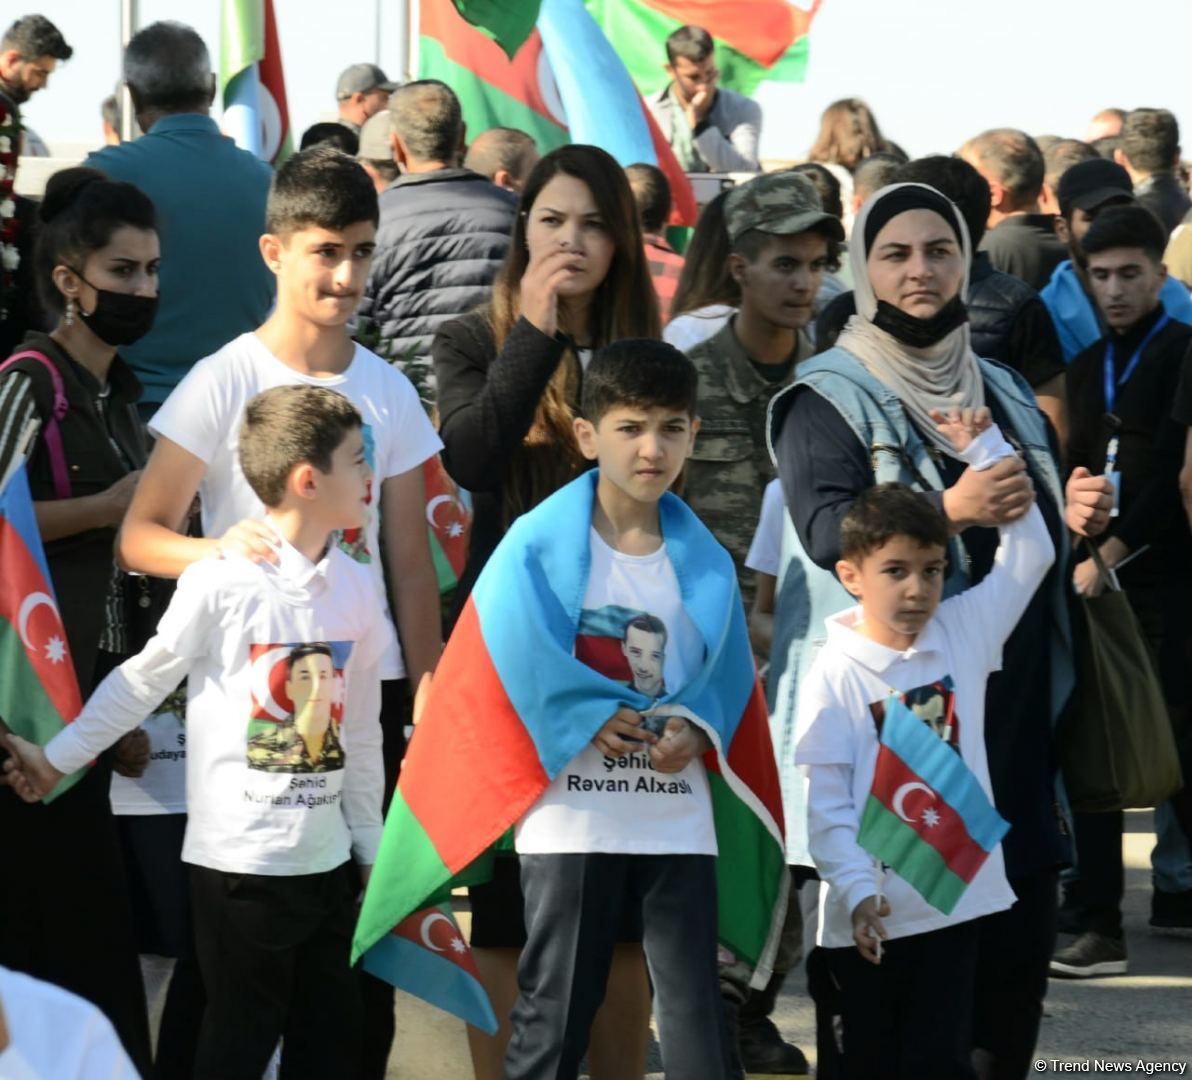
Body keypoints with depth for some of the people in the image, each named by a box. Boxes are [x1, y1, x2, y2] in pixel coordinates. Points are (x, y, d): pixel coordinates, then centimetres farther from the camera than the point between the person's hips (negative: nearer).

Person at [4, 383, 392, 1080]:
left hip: (326, 857, 6)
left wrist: (371, 846, 14)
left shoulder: (357, 589, 4)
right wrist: (58, 759, 1)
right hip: (238, 860, -5)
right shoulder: (222, 580, -13)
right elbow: (143, 682, -2)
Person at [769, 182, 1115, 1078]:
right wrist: (950, 510, -31)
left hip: (1009, 710, 6)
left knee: (1016, 936, 4)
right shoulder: (830, 398, -2)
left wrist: (1075, 520, 3)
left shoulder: (1007, 394, 17)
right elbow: (827, 532, -17)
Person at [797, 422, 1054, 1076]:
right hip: (872, 913, -2)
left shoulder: (963, 633, 2)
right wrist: (857, 890, -20)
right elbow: (826, 802, -11)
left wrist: (984, 449, -4)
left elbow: (1030, 551, 1)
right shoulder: (837, 674, -9)